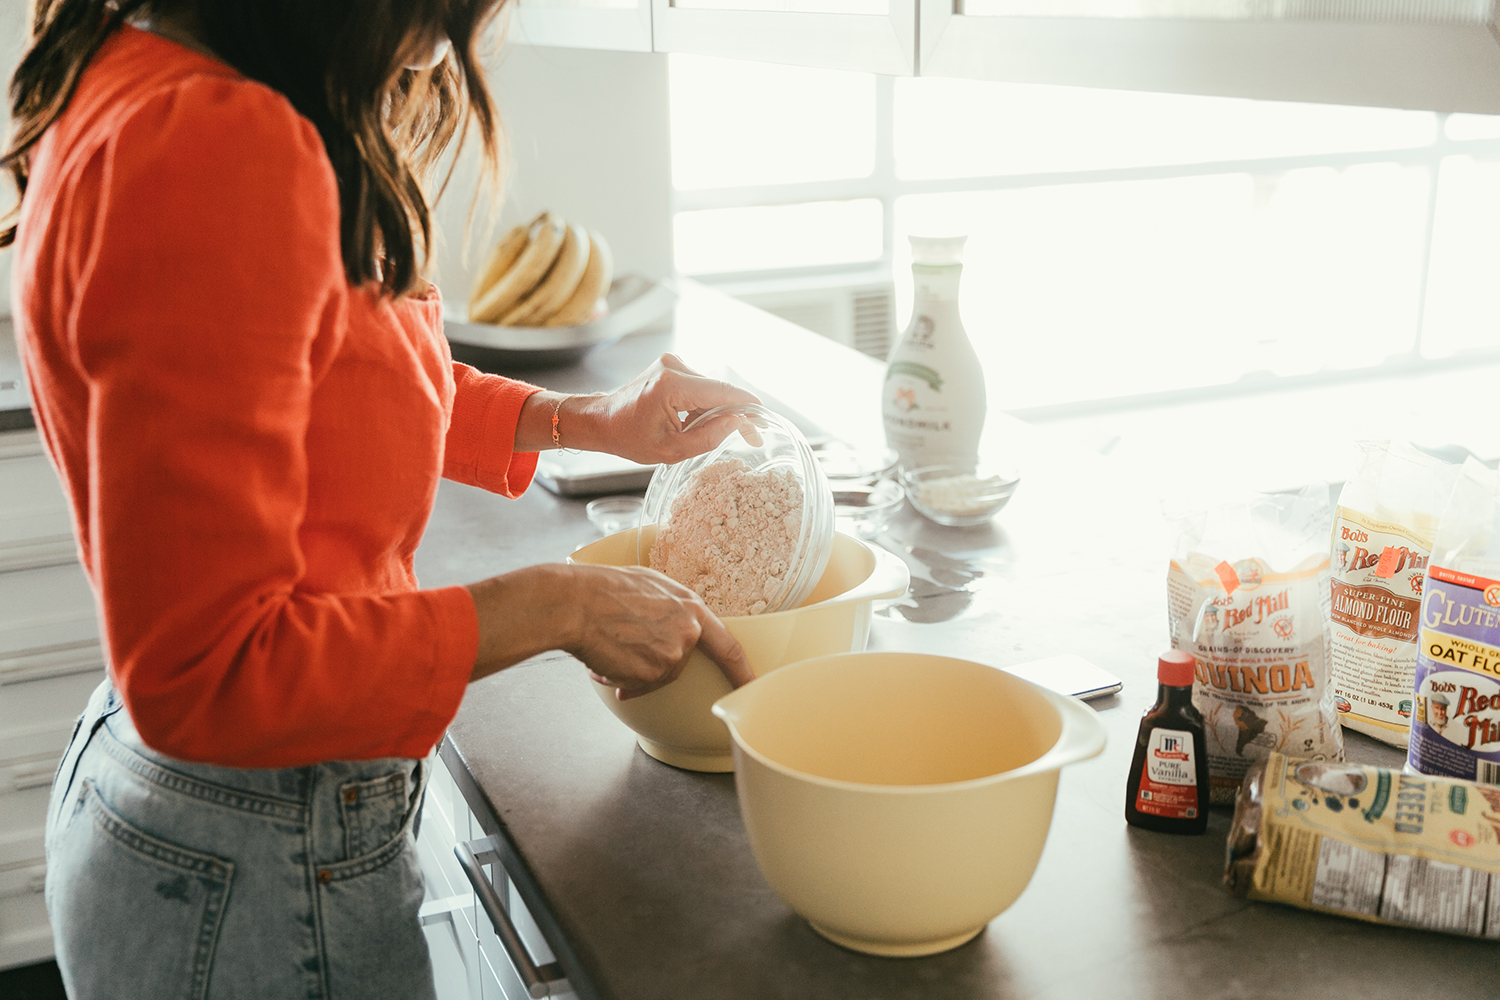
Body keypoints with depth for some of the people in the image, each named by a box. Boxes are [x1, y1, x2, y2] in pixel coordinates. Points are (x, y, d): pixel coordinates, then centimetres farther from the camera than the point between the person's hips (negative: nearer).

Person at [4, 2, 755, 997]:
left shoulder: (152, 83, 2)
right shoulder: (210, 146, -29)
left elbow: (356, 393, 16)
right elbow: (209, 674, -29)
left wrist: (592, 419, 10)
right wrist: (557, 607, -22)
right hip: (248, 878, -9)